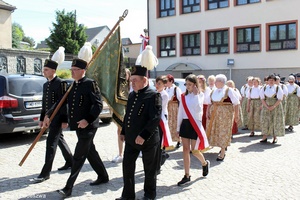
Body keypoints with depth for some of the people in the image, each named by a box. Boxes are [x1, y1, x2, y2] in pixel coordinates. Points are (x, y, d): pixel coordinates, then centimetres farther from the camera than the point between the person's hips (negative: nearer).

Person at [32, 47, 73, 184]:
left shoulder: (60, 83, -14)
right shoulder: (46, 85, 12)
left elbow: (64, 103, -17)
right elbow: (44, 103, 17)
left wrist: (64, 120, -19)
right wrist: (42, 118, 17)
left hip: (57, 119, -9)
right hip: (50, 118, 9)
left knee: (51, 143, -9)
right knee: (59, 140, 18)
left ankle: (45, 173, -5)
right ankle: (70, 162, 35)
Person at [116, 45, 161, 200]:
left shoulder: (153, 96, -16)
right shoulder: (132, 95, 8)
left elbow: (155, 119, -23)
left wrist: (143, 135, -27)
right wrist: (124, 132, 17)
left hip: (148, 140, -7)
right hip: (131, 139, 7)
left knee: (149, 169, 10)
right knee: (127, 166, 11)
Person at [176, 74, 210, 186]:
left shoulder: (200, 95, -5)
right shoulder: (184, 96, 6)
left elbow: (199, 109, -22)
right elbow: (180, 112, 10)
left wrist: (196, 95, -20)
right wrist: (178, 127, 10)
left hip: (195, 124, -4)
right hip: (185, 124, 4)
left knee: (194, 150, 2)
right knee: (185, 149, 3)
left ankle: (205, 163, 35)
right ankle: (187, 176, 11)